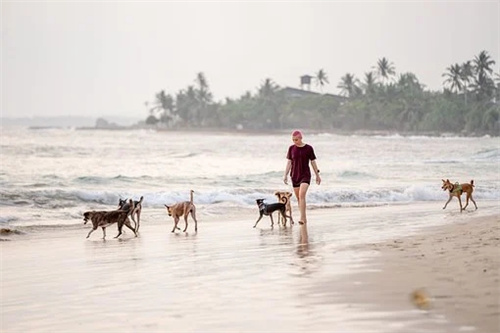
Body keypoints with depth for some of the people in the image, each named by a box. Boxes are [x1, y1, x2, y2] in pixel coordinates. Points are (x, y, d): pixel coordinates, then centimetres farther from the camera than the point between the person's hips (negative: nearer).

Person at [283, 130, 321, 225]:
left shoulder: (308, 148, -3)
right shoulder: (291, 148, 4)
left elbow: (313, 162, 3)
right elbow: (289, 162, 8)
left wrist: (317, 175, 6)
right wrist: (285, 175, 3)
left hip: (305, 175, -4)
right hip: (294, 176, 4)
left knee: (302, 195, -21)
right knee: (298, 198, 8)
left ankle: (302, 218, -24)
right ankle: (304, 218, 20)